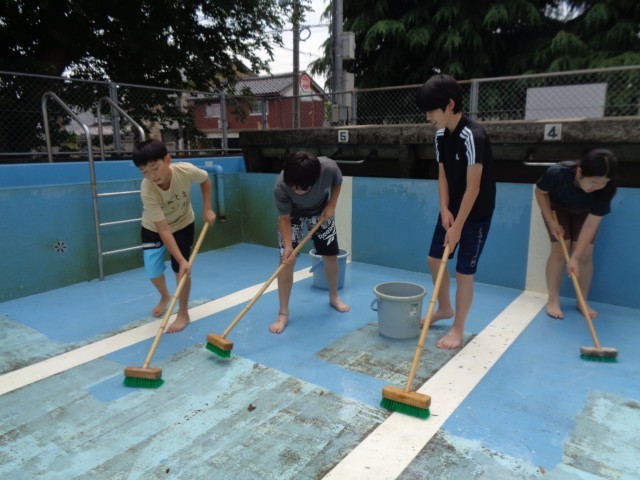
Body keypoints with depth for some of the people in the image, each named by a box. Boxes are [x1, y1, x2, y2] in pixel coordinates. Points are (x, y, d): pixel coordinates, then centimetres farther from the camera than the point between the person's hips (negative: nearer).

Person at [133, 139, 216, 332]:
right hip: (153, 228, 0)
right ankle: (165, 297, 35)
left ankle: (183, 314, 14)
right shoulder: (147, 190, -37)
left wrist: (207, 209, -12)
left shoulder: (186, 170, -33)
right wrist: (181, 260, -38)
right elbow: (163, 230, -35)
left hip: (183, 224, 0)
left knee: (181, 270, -7)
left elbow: (205, 180, -6)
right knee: (153, 271, -1)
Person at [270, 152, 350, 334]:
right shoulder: (281, 186, -39)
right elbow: (285, 218, -24)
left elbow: (337, 183, -11)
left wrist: (331, 206, -18)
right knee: (287, 260, -12)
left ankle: (334, 297, 33)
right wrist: (288, 246, -33)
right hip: (292, 214, -2)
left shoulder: (329, 167, -37)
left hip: (320, 211, 2)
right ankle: (283, 314, -2)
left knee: (331, 256, 7)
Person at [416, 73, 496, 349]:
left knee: (464, 272, -2)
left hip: (476, 213, -8)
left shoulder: (472, 136, -25)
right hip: (452, 208, 8)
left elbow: (473, 187, -25)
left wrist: (457, 226, -22)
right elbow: (442, 175, 4)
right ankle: (444, 308, 36)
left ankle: (458, 330, 15)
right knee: (434, 259, 14)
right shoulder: (441, 135, 1)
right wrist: (445, 210, -8)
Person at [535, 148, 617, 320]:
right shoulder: (557, 173, -40)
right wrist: (551, 221, -23)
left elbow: (591, 224, -32)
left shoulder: (604, 190, -35)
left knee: (585, 254, -8)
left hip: (585, 212, 1)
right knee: (560, 249, -13)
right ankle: (553, 300, -1)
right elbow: (540, 192, -18)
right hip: (557, 207, -1)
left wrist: (575, 257, -35)